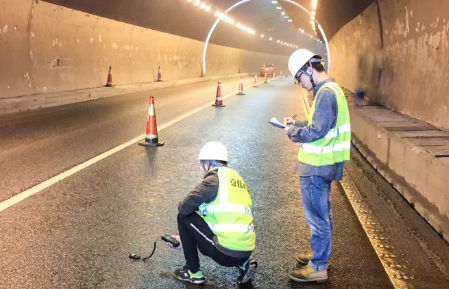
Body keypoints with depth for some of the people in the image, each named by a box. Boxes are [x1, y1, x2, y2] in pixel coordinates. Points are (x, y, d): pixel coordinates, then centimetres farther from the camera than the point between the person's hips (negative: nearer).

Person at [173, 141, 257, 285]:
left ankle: (193, 272, 15)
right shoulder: (235, 177, 19)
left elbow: (184, 208, -10)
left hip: (226, 252, -8)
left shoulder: (215, 178, -6)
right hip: (245, 250, 8)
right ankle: (244, 263, 15)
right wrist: (186, 238, 34)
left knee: (184, 217, 7)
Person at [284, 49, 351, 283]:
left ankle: (317, 267, 12)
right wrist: (297, 124, 8)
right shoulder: (329, 89, 12)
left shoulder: (325, 93, -20)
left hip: (316, 167, -10)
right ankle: (319, 254, 36)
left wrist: (292, 131, -9)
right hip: (322, 164, 10)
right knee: (322, 214, 21)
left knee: (317, 217, 0)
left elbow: (317, 131, -23)